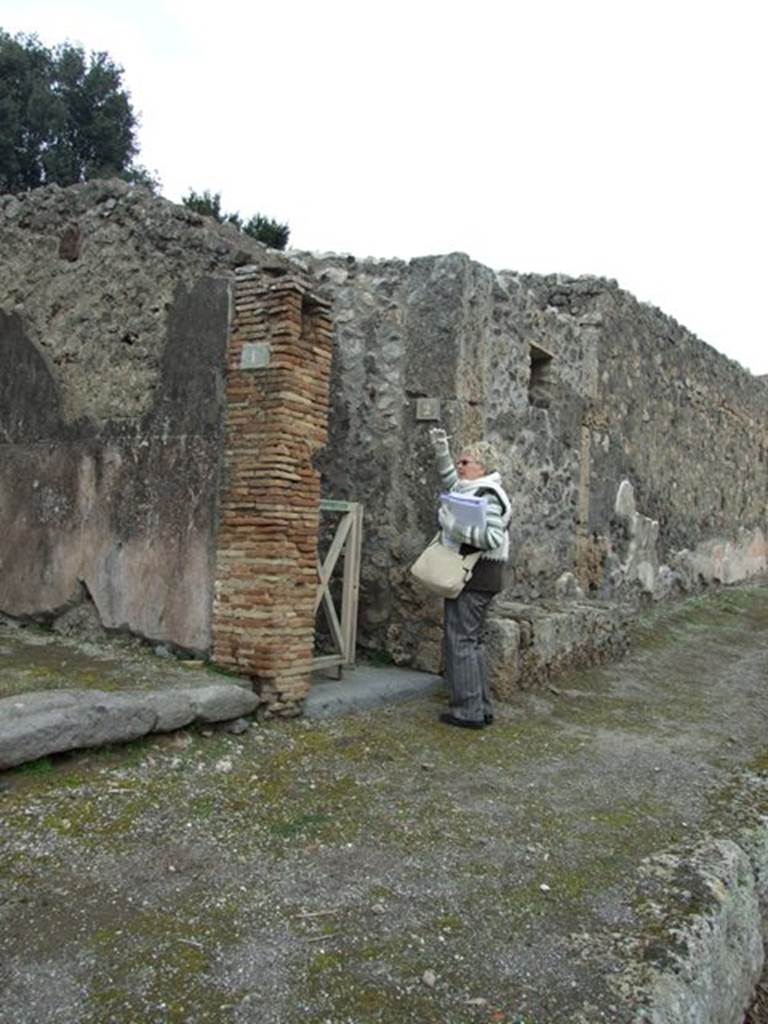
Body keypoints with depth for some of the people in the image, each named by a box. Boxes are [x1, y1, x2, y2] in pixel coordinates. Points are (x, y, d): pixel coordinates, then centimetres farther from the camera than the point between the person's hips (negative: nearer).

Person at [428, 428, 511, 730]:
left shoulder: (487, 495, -14)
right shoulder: (471, 489, 15)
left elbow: (493, 538, -24)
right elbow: (450, 480, 35)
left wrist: (456, 526, -22)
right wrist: (441, 449, 27)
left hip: (475, 576, -10)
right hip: (470, 574, 10)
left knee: (460, 639, -7)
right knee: (472, 640, 14)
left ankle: (469, 711, -1)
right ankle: (481, 707, 22)